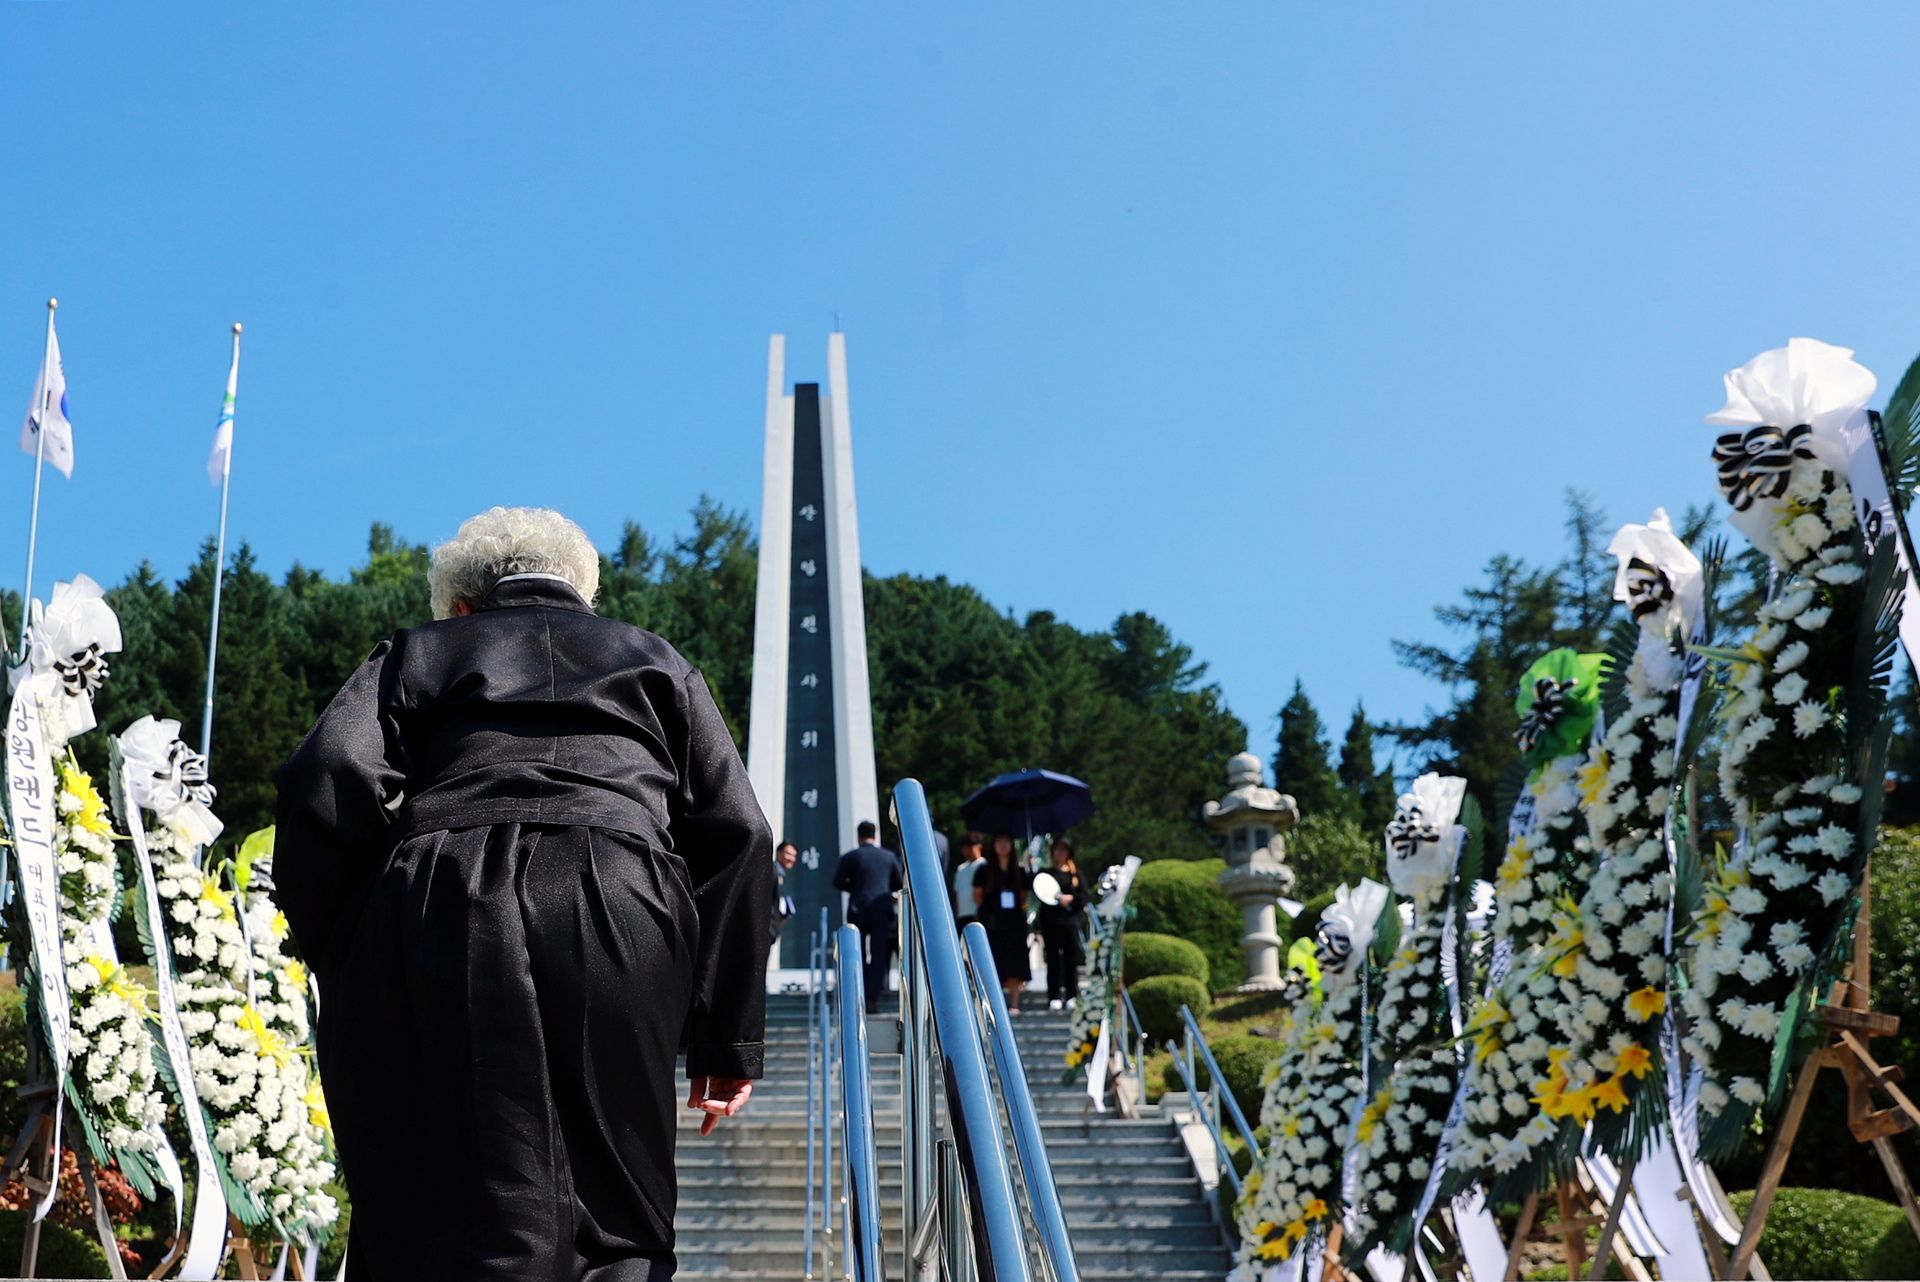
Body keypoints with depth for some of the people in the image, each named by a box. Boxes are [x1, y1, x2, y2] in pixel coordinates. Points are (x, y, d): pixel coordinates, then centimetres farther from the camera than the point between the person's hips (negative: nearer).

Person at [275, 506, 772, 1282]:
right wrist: (729, 1037, 12)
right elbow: (736, 835, 14)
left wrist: (345, 969, 10)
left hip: (436, 920, 0)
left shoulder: (416, 653, 24)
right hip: (621, 922, 1)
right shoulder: (656, 663, 27)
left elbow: (326, 786, 3)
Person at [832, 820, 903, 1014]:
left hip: (857, 909, -1)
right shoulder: (889, 856, 4)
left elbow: (838, 882, 1)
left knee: (857, 955, 11)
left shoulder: (850, 857, -2)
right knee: (878, 956, 2)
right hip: (882, 910, 1)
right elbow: (899, 884, 10)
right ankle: (873, 999, -6)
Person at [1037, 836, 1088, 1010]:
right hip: (1050, 921, -1)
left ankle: (1072, 997, 6)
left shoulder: (1075, 872, 11)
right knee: (1053, 959, 0)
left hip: (1070, 919, 1)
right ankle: (1054, 997, 3)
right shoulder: (1046, 872, 9)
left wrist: (1071, 898, -10)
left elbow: (1084, 896, 6)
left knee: (1071, 958, 0)